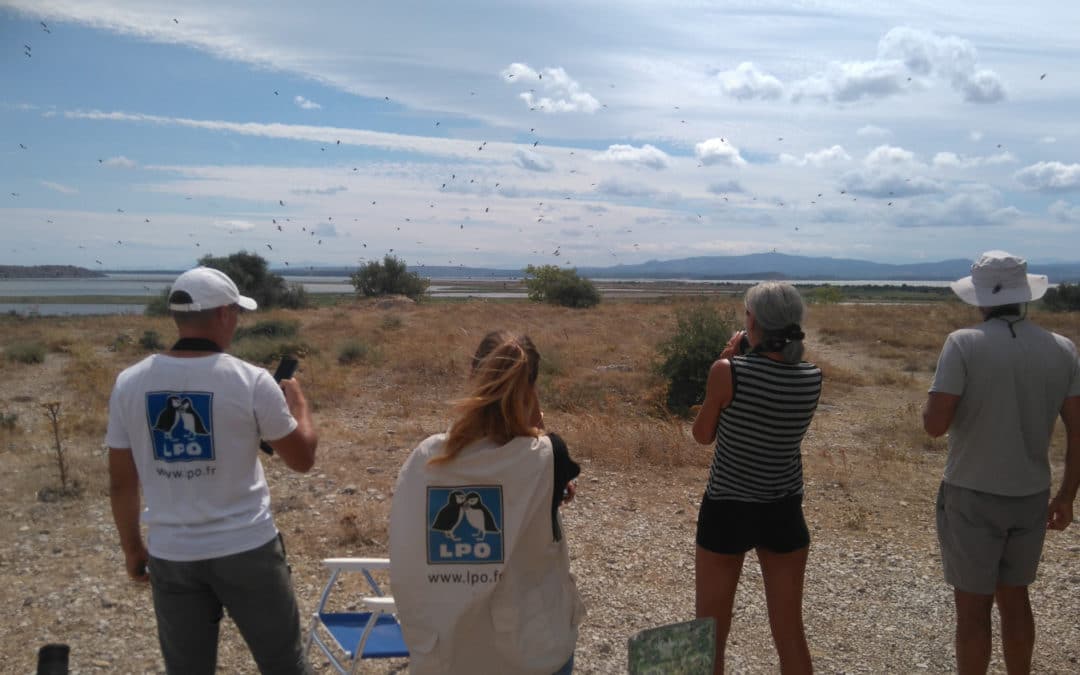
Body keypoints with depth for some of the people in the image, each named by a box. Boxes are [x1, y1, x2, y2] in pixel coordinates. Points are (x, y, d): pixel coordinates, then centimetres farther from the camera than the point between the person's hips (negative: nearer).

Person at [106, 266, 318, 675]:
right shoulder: (250, 381, -14)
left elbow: (121, 480, 3)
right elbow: (302, 458, -4)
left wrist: (131, 547, 17)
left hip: (170, 555, 4)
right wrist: (297, 401, 13)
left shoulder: (130, 383, -3)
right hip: (246, 549, -3)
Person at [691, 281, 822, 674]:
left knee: (711, 633, 14)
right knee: (790, 632, 18)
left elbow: (703, 435, -4)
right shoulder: (812, 378, -8)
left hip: (727, 512, -3)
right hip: (784, 514, 3)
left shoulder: (729, 372, -19)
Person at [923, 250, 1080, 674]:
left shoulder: (964, 344, -17)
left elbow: (934, 424, -20)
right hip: (1031, 497, 5)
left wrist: (943, 389, 1)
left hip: (972, 498, -5)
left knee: (973, 609, 8)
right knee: (1014, 598, 22)